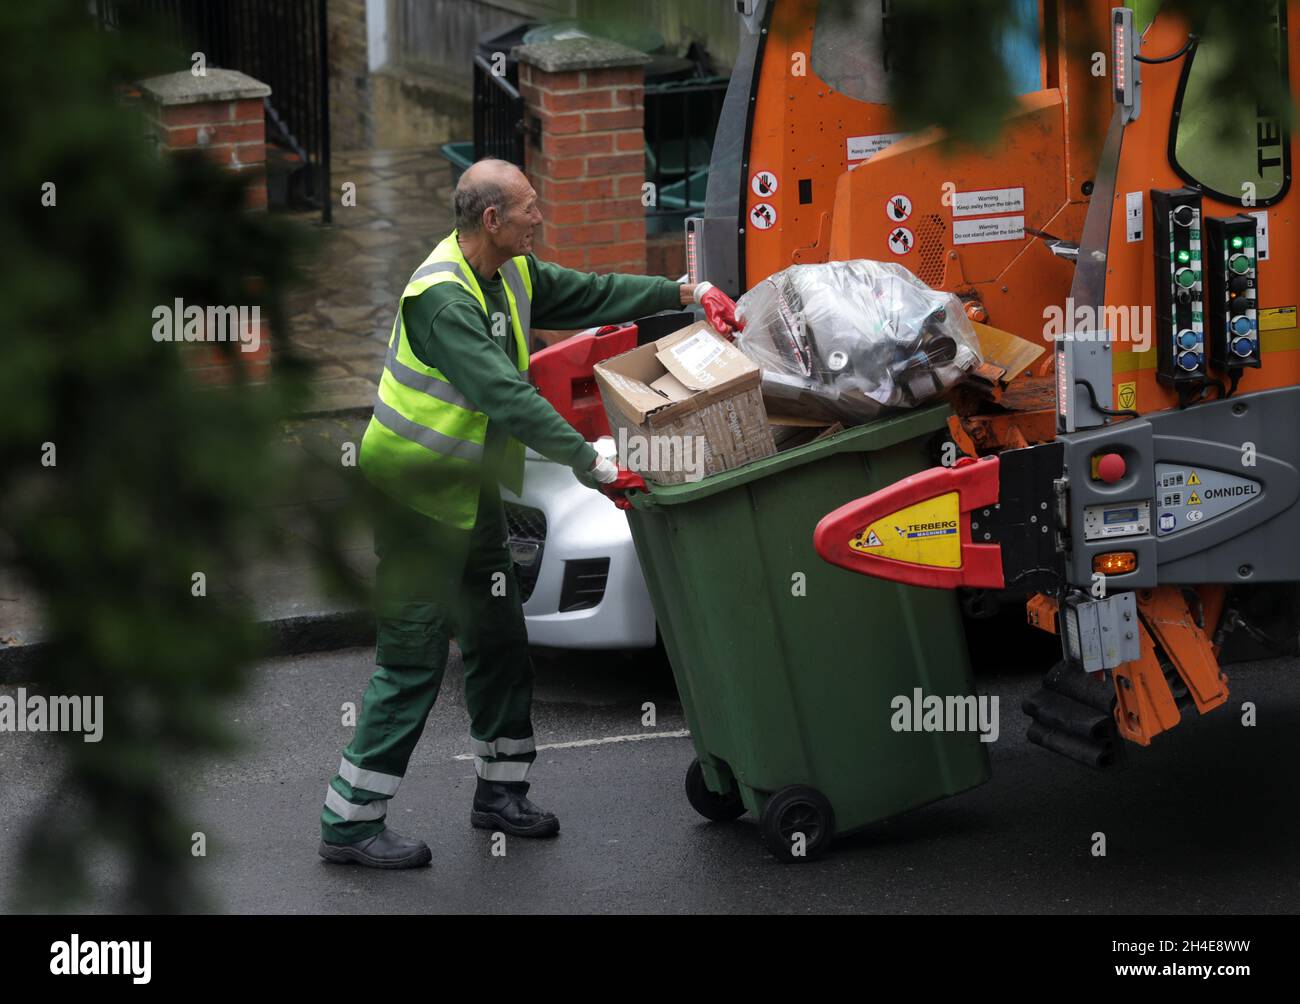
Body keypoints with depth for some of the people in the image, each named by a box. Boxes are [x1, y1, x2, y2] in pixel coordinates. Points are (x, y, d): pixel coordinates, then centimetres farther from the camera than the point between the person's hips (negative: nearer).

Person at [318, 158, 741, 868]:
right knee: (413, 662, -7)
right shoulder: (443, 298, -27)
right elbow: (507, 396, -34)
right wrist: (590, 465, -35)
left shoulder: (511, 275, 2)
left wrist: (687, 293, 3)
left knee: (499, 642, 15)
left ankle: (500, 792, 28)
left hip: (472, 490, 9)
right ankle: (348, 823, -2)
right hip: (416, 492, -9)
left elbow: (592, 295, 13)